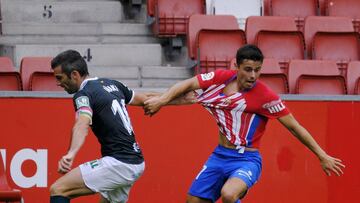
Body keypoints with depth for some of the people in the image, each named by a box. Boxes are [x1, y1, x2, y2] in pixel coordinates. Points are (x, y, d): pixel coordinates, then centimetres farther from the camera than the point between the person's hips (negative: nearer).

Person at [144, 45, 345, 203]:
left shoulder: (265, 96, -15)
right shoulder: (222, 78, -3)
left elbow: (295, 127, -11)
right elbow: (188, 85, 5)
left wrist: (322, 156, -12)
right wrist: (162, 100, -11)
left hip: (246, 160, -6)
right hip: (219, 156, 6)